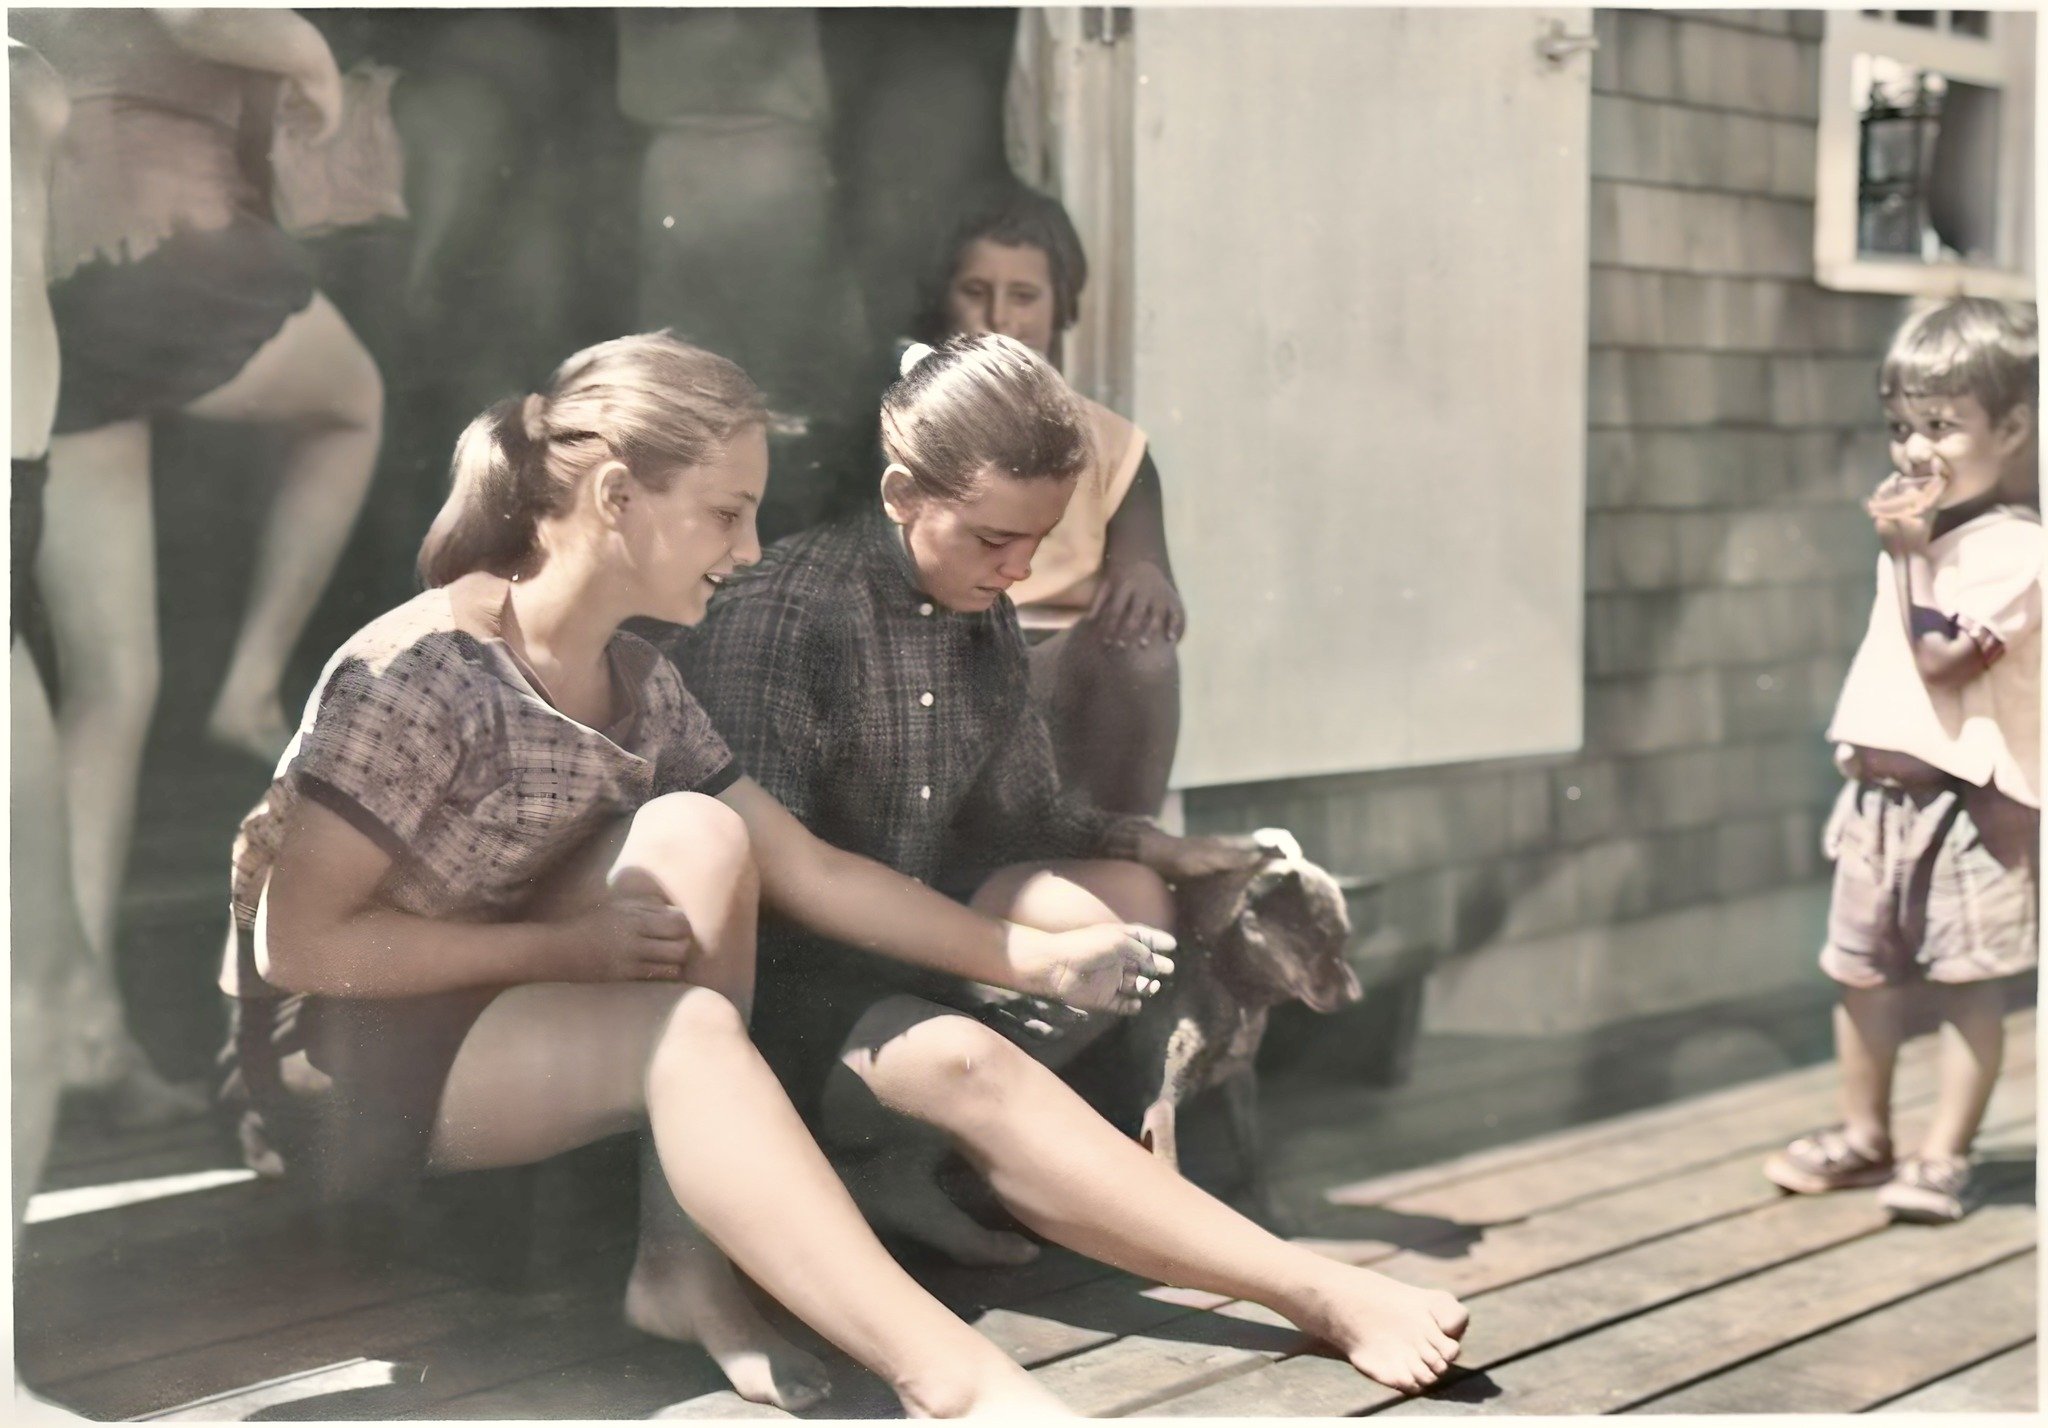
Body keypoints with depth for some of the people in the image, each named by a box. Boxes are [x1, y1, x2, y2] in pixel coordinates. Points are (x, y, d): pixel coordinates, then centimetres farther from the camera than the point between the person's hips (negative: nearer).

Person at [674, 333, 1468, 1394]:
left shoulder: (983, 618, 8)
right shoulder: (781, 613, -18)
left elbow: (1020, 816, 15)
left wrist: (1159, 849, -6)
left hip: (919, 929, 9)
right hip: (787, 976, -9)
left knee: (1129, 899, -7)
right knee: (959, 1060, -35)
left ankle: (904, 1165, -18)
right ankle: (1324, 1296, -42)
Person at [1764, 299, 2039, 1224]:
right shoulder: (1926, 533, 12)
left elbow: (1938, 656, -23)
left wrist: (1912, 549, -22)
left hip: (1965, 800, -8)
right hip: (1880, 792, 8)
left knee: (1967, 983, 2)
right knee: (1862, 972, 13)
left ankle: (1944, 1155, 9)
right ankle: (1863, 1136, 26)